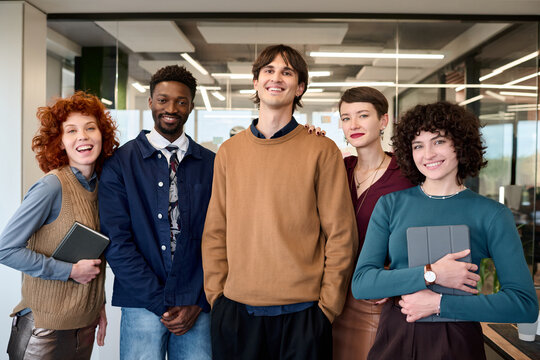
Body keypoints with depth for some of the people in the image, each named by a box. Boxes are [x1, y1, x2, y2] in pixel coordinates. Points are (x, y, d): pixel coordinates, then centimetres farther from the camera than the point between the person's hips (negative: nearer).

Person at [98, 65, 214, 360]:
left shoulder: (211, 165, 5)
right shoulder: (120, 163, 0)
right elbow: (116, 241, -6)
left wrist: (198, 302, -5)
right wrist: (160, 303, -9)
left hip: (197, 306, 2)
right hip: (143, 306, -1)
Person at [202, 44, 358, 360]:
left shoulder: (322, 151, -2)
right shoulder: (229, 152, 6)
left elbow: (341, 236, -2)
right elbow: (215, 232, 8)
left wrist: (328, 304, -5)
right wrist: (217, 292, 1)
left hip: (302, 312, -2)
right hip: (235, 311, 2)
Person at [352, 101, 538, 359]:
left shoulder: (492, 215, -6)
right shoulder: (390, 205, -2)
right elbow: (361, 283, -9)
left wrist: (438, 303, -15)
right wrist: (430, 274, -19)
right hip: (395, 337, 1)